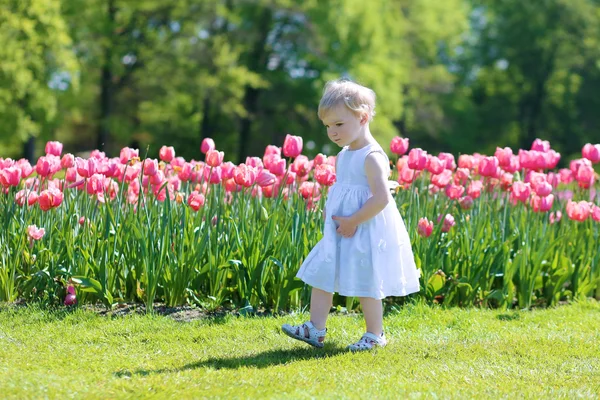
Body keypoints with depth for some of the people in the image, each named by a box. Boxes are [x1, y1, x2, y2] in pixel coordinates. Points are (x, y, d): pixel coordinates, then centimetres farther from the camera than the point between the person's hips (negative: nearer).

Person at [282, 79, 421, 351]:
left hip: (367, 233, -9)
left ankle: (375, 335, 15)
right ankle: (315, 329, 11)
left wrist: (353, 221, -24)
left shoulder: (372, 157, -19)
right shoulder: (343, 155, 10)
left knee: (366, 284, 1)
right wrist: (330, 211, 4)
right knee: (321, 276, 6)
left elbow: (381, 198, -27)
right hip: (340, 233, 9)